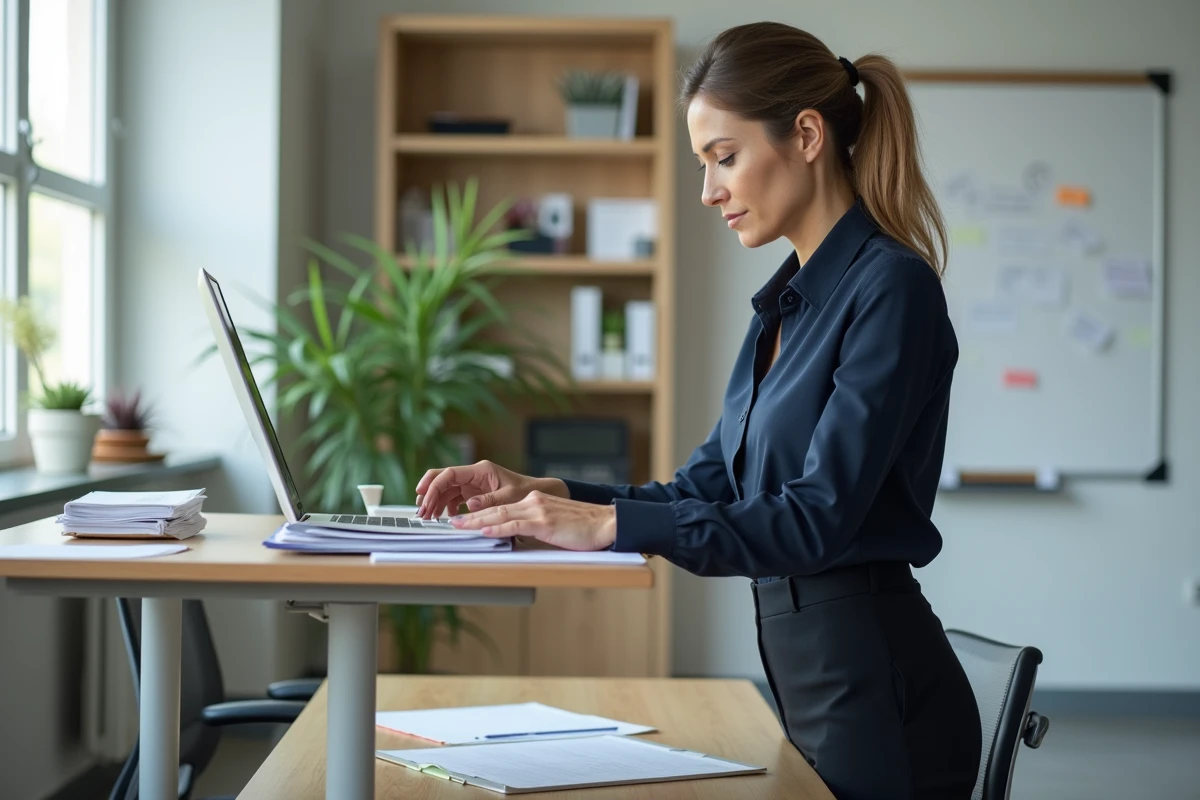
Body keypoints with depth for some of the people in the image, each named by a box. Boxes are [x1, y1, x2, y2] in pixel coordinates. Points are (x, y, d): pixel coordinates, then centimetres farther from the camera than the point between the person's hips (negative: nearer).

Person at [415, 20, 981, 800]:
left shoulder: (891, 288, -16)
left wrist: (607, 523, -24)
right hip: (807, 668, 8)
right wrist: (541, 494, 0)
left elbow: (817, 519, -22)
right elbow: (707, 489, 13)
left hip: (877, 685, -8)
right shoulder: (789, 300, 11)